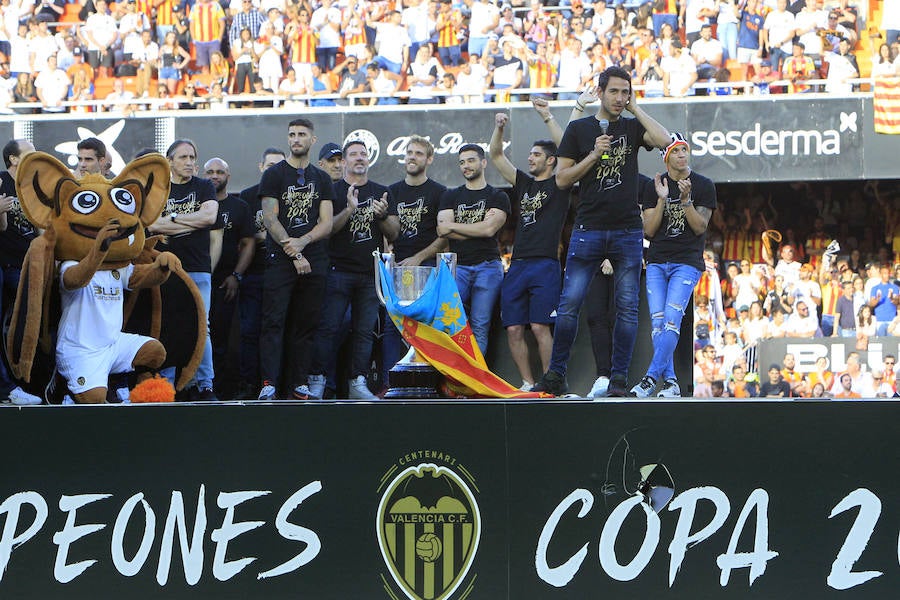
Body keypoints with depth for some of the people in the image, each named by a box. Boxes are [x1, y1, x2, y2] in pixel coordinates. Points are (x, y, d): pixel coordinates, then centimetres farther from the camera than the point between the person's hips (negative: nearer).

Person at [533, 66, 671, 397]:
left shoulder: (632, 127, 10)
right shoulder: (579, 129, 7)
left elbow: (664, 141, -11)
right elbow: (562, 179, 4)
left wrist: (635, 109, -3)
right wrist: (594, 155, -7)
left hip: (628, 232, 1)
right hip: (588, 229, -1)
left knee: (627, 307, -1)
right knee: (569, 304, -5)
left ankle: (619, 378, 5)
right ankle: (556, 374, 4)